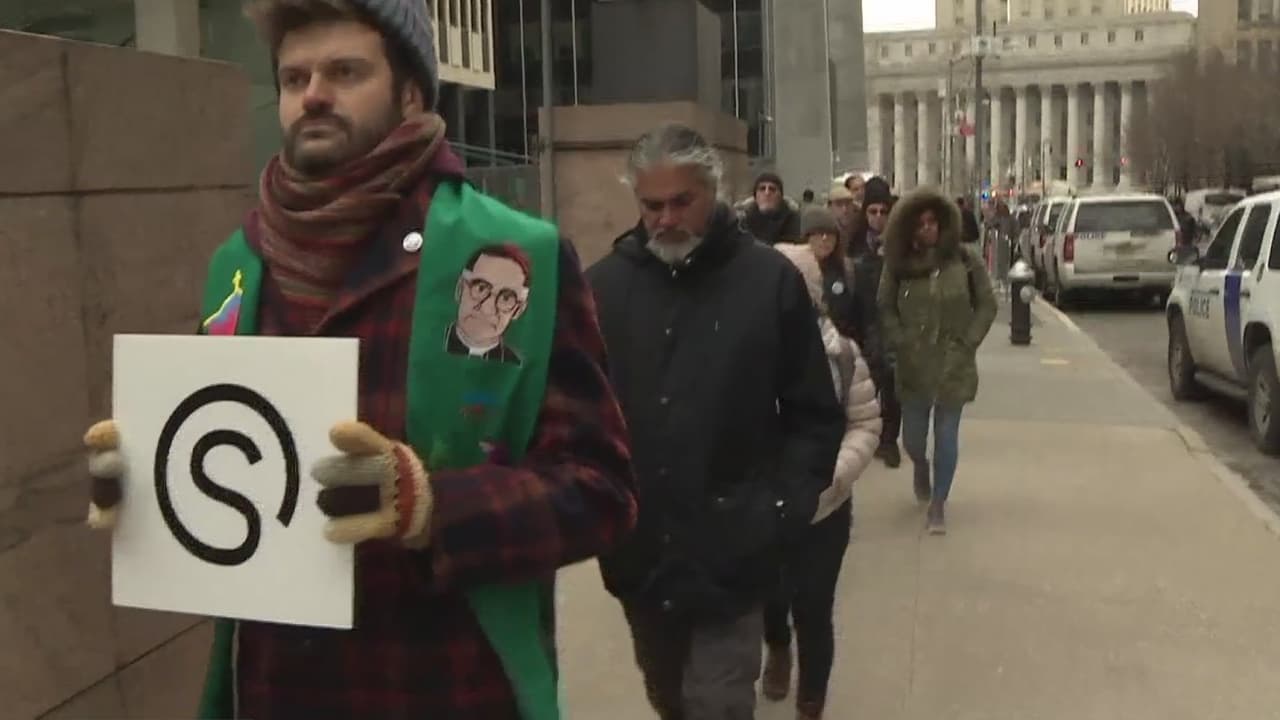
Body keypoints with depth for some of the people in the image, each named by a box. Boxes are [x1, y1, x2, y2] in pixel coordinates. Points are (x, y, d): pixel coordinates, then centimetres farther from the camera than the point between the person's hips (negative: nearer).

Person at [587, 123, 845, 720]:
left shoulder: (770, 280, -5)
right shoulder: (603, 284, 0)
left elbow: (814, 417, 0)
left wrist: (786, 508, -9)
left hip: (731, 555, -3)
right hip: (637, 553, 3)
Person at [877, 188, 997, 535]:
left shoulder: (964, 260, -4)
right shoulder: (898, 265, -1)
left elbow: (986, 305, 1)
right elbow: (886, 309, 5)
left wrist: (967, 344, -6)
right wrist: (902, 344, -6)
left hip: (954, 364, -1)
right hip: (914, 365, 1)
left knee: (947, 435, 3)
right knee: (913, 436, 6)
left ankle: (938, 504, 18)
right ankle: (921, 468, 43)